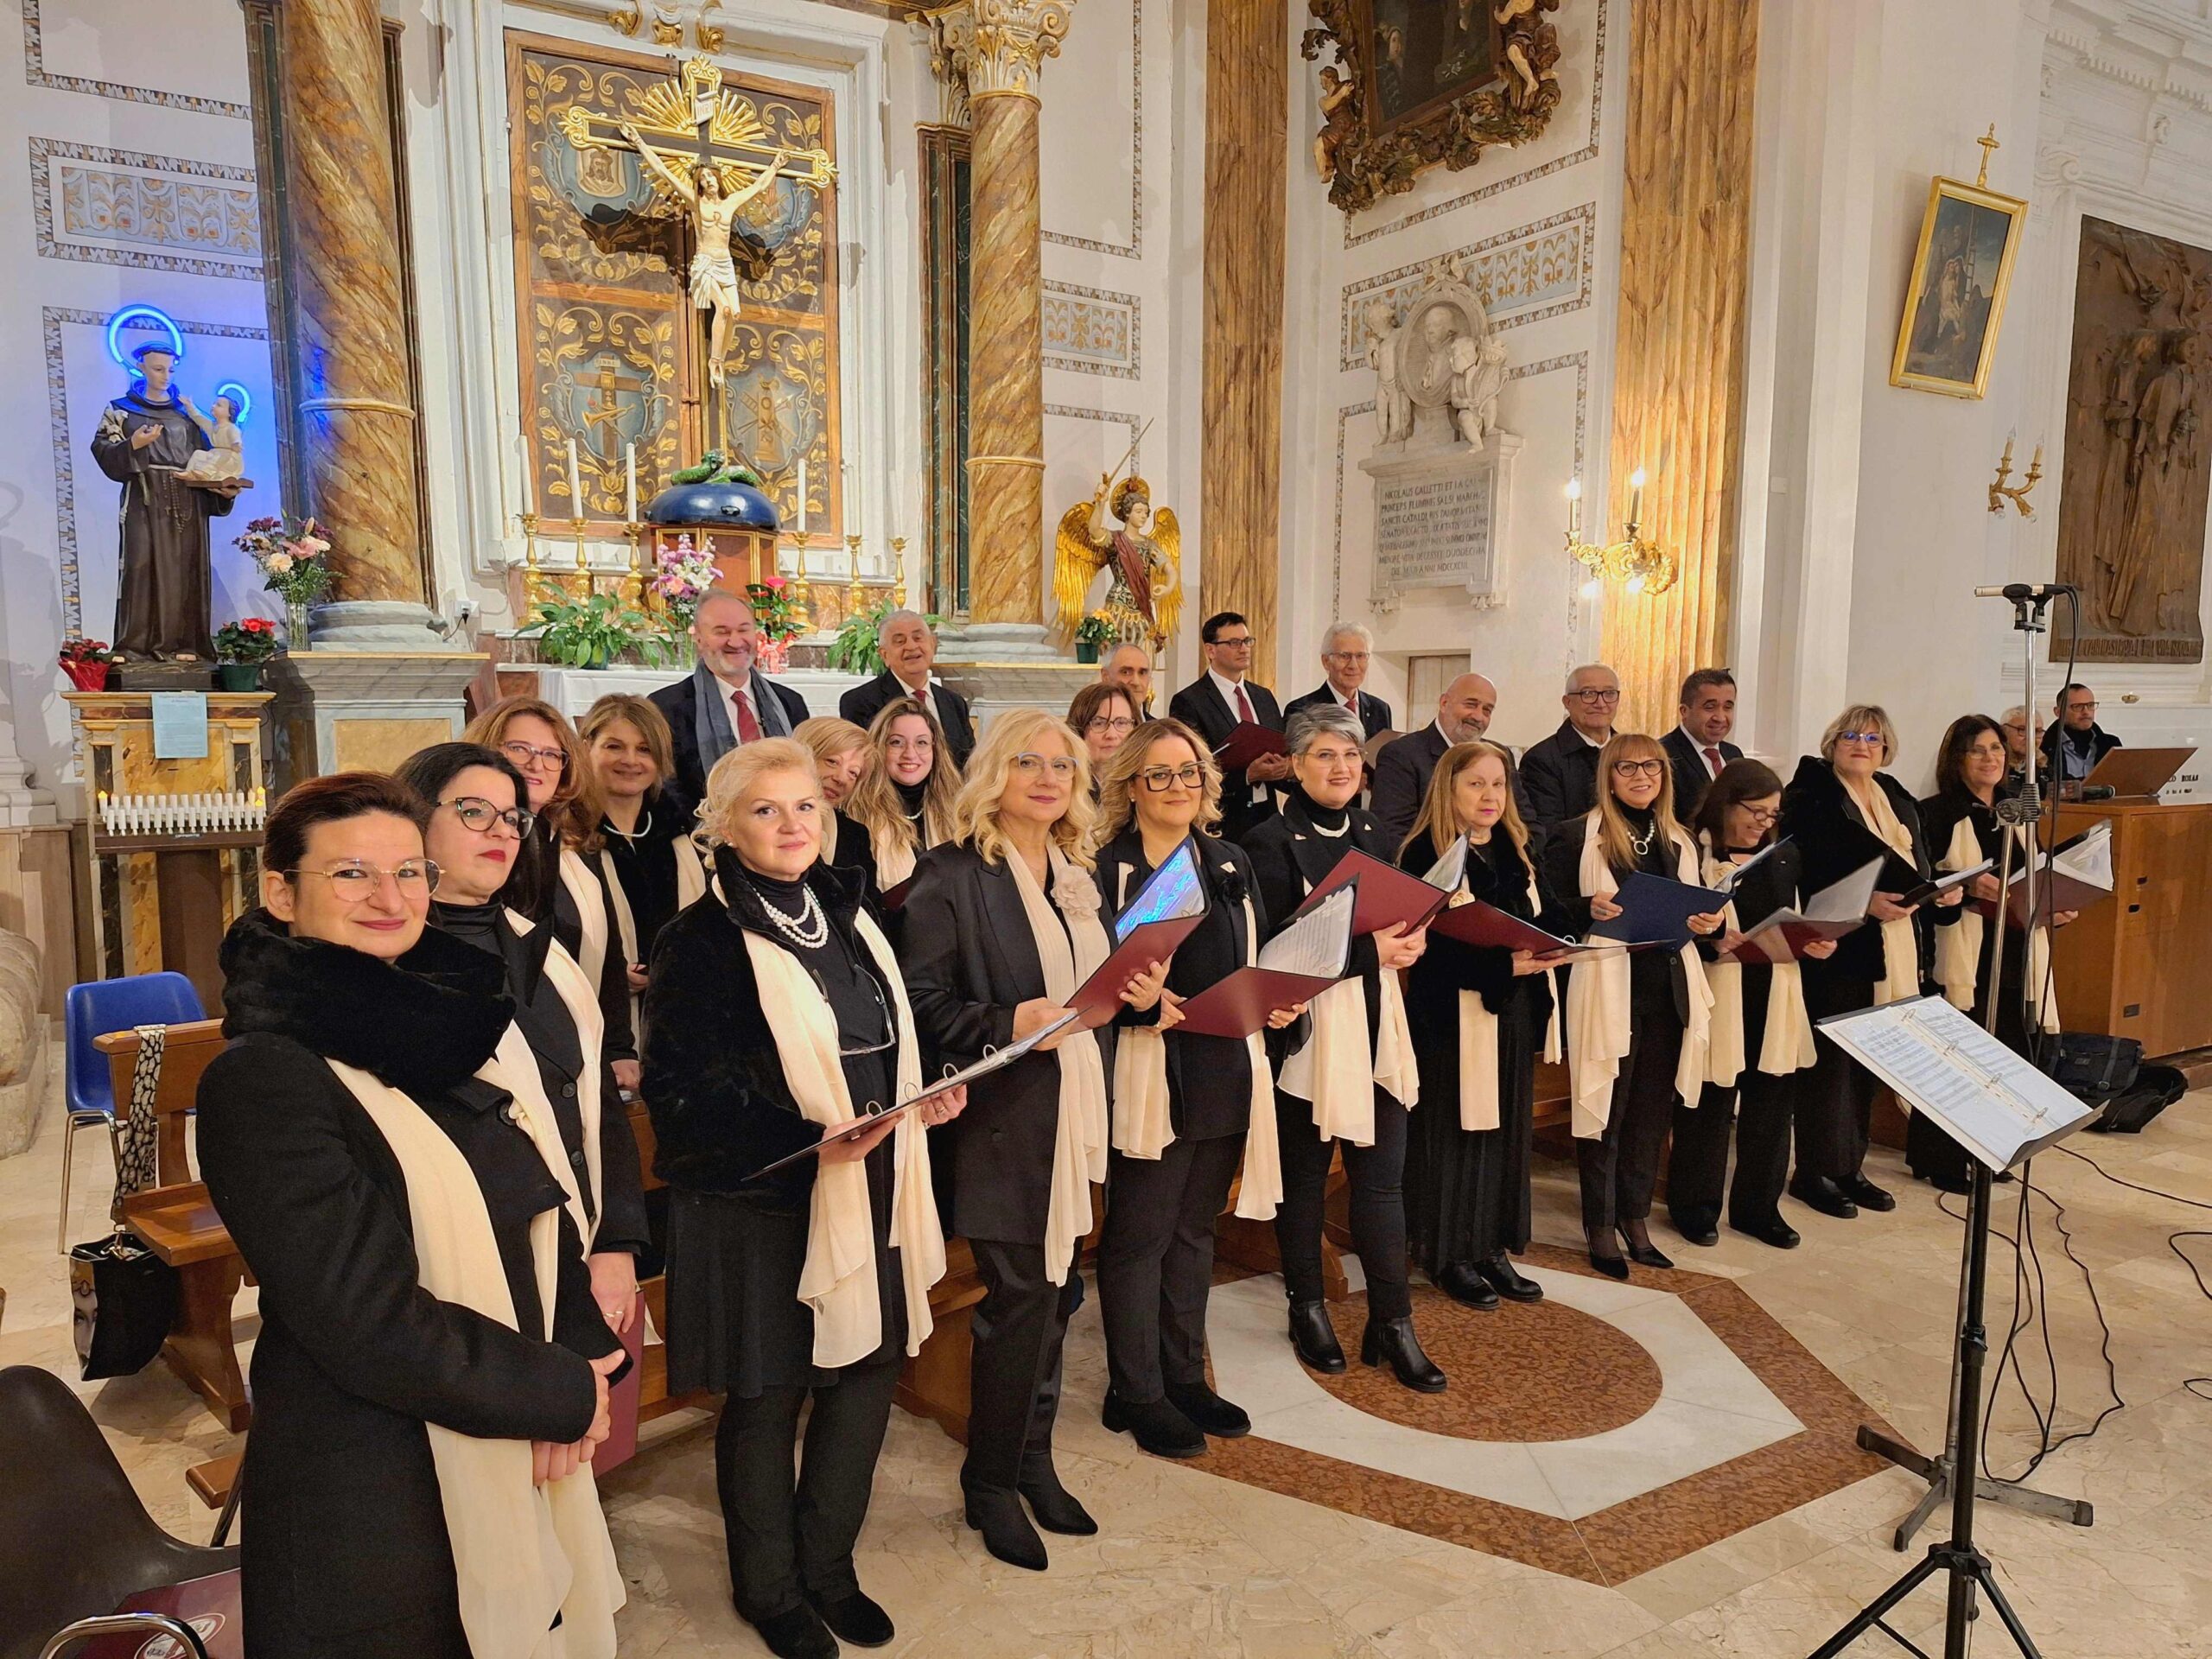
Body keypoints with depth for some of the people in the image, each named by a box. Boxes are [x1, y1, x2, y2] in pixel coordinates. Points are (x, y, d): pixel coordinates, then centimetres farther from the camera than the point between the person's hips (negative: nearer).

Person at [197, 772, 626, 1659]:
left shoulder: (448, 1023, 2)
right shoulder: (261, 1078, -19)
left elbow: (547, 1213, 6)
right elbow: (368, 1323, -22)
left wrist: (580, 1361, -9)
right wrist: (564, 1392, -14)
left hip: (518, 1456, 7)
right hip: (369, 1496, -6)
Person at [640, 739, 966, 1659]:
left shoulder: (848, 917, 8)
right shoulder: (703, 940, -13)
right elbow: (680, 1089, -18)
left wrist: (928, 1094, 0)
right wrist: (809, 1137, -28)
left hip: (867, 1192, 6)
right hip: (758, 1203, -6)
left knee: (866, 1377, 13)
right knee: (764, 1401, 10)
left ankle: (828, 1567, 37)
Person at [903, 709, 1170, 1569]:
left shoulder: (1081, 874, 12)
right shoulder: (952, 875, -11)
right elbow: (922, 1005, -14)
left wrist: (1139, 993, -1)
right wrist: (1009, 1025, -26)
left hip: (1078, 1112, 7)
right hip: (1005, 1120, -6)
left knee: (1055, 1290, 14)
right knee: (1020, 1297, 1)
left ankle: (1033, 1461, 32)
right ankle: (990, 1484, 21)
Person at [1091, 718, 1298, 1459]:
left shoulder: (1231, 863, 11)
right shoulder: (1108, 869, -8)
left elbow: (1260, 962, 17)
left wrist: (1279, 1002, -2)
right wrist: (1140, 1003, -25)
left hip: (1225, 1073, 6)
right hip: (1146, 1076, -6)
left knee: (1194, 1230, 17)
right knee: (1139, 1237, 5)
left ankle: (1184, 1376, 30)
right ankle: (1136, 1393, 19)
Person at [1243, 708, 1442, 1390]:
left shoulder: (1373, 833, 10)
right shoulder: (1272, 842, -10)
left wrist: (1410, 935, -6)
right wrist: (1369, 949, -20)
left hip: (1376, 1024, 5)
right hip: (1308, 1028, -5)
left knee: (1382, 1176, 6)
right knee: (1304, 1175, 11)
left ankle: (1392, 1321, 16)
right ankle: (1307, 1309, 28)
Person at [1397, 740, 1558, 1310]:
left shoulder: (1517, 851, 11)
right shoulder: (1425, 855, -11)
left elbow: (1548, 916, 9)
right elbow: (1427, 946, -18)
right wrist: (1505, 964, -26)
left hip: (1515, 1011, 7)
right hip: (1455, 1014, -7)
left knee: (1508, 1129, 12)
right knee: (1453, 1131, 2)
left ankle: (1494, 1249, 23)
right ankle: (1448, 1256, 15)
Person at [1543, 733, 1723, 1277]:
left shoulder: (1679, 842, 13)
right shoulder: (1578, 837, -5)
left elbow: (1695, 911, 19)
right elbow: (1550, 913, -6)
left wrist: (1709, 922, -3)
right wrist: (1590, 910, -24)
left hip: (1669, 990, 5)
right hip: (1607, 991, -5)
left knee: (1652, 1109, 12)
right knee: (1605, 1109, 3)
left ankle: (1636, 1220, 26)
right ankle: (1599, 1227, 16)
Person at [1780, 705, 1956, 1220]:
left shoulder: (1898, 800, 16)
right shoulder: (1808, 798, -7)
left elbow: (1920, 864, 19)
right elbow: (1803, 877, -15)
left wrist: (1940, 888, 0)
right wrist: (1862, 902, -23)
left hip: (1893, 951, 7)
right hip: (1837, 948, -7)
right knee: (1832, 1060, -2)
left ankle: (1849, 1166, 22)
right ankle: (1814, 1173, 9)